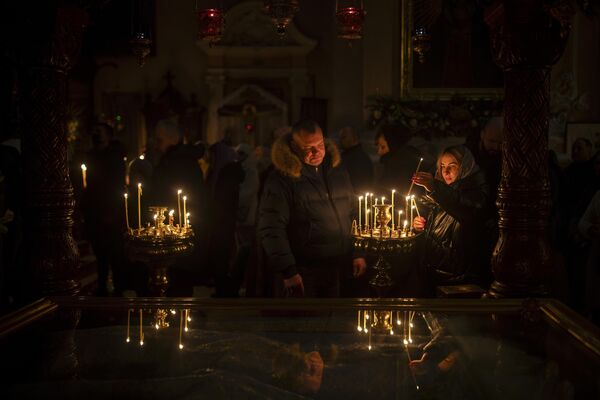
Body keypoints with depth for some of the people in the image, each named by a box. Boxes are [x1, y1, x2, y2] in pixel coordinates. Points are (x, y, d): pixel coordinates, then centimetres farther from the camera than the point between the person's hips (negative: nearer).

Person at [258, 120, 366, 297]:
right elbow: (271, 229, -15)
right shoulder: (281, 179, -11)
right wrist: (288, 272, -19)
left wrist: (358, 253, 12)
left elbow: (352, 215, 17)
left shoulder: (338, 171, 8)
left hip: (339, 270, 5)